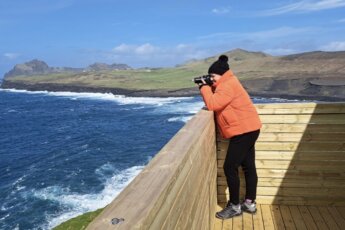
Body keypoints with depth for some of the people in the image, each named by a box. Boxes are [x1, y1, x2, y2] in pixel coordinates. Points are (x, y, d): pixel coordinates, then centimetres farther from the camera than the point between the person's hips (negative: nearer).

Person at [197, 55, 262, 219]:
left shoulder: (228, 85, -17)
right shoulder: (227, 83, 16)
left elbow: (212, 104, -26)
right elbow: (216, 102, 18)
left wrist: (205, 87, -12)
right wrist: (207, 87, 5)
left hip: (244, 131, -11)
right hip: (247, 130, 11)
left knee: (230, 167, -5)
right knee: (248, 167, 13)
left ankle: (235, 206, 6)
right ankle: (250, 203, 23)